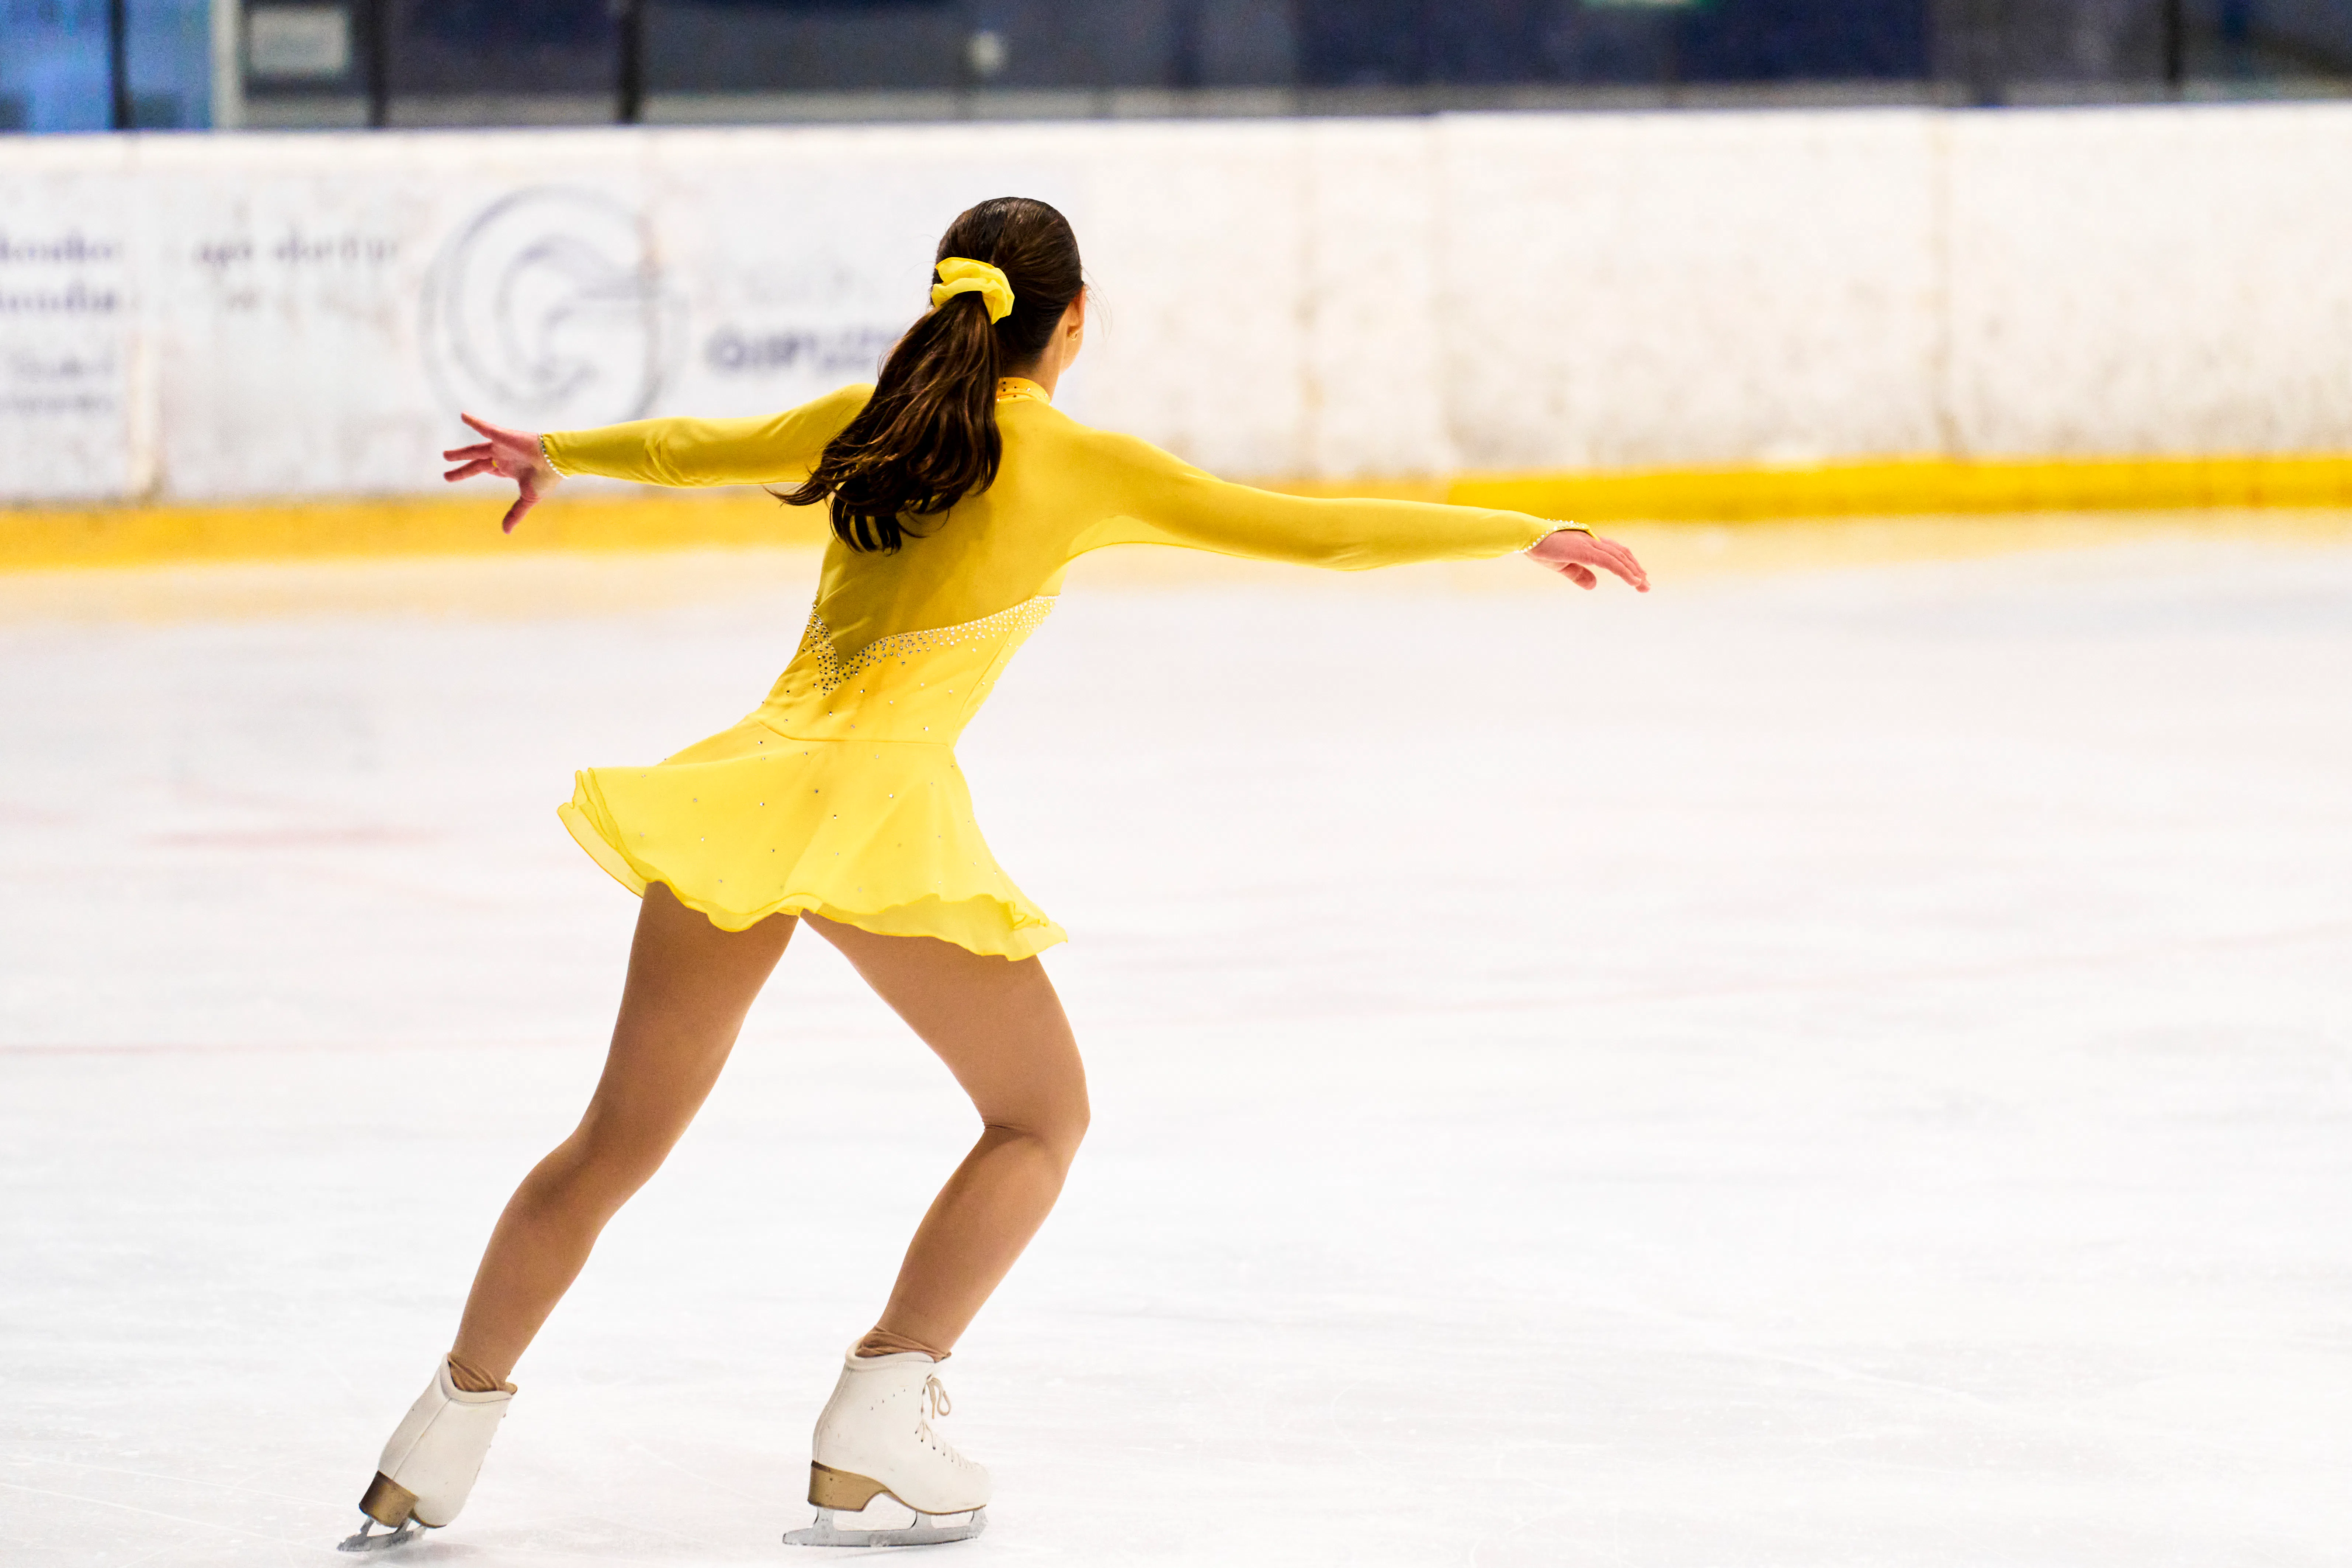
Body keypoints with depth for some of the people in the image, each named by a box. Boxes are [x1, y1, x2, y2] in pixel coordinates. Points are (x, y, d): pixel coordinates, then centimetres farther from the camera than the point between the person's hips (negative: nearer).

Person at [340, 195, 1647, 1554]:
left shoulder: (871, 419, 16)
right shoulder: (1078, 465, 3)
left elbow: (691, 450, 32)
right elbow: (1322, 532, 2)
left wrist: (551, 454, 52)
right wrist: (1529, 534, 10)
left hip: (755, 777, 5)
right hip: (883, 806, -5)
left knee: (619, 1142, 14)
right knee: (1042, 1116, 11)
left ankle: (446, 1436, 16)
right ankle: (875, 1426, -1)